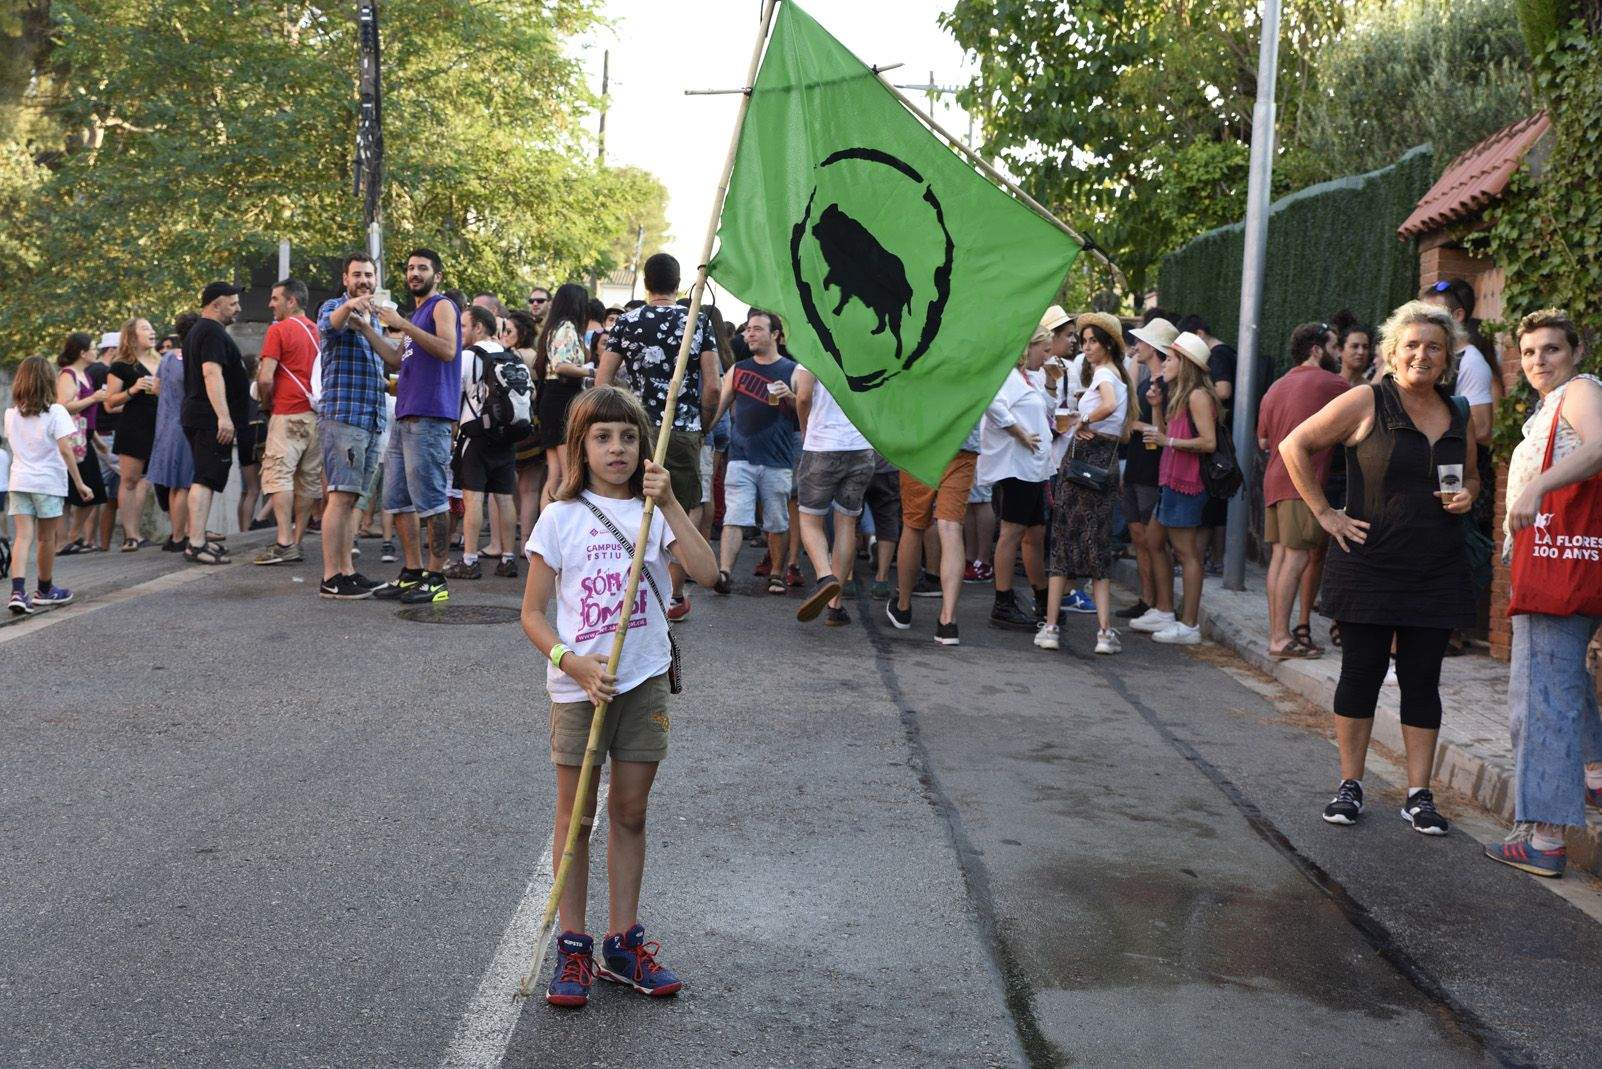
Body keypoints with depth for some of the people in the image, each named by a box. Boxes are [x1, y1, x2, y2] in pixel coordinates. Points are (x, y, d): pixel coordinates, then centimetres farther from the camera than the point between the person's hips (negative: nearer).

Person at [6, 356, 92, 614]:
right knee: (46, 538, 10)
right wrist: (79, 483, -11)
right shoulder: (55, 412, -10)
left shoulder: (11, 414, 6)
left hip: (18, 482, 4)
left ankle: (18, 591, -17)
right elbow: (65, 450, -14)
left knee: (23, 536, 0)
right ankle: (45, 590, 26)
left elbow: (13, 443, 17)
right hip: (48, 482, -3)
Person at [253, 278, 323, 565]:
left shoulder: (279, 330, -5)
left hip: (288, 414, -7)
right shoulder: (318, 332, 15)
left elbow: (265, 379, -12)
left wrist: (267, 404, 6)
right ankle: (296, 541, 11)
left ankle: (284, 542, -16)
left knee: (279, 475, -7)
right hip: (317, 414, 7)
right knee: (309, 479, 7)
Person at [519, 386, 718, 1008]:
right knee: (576, 817, 5)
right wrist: (572, 663, -17)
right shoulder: (562, 517, -3)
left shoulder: (654, 512, 2)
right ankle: (573, 948, 15)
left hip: (645, 682, 2)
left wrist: (669, 503, -21)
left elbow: (707, 574, -15)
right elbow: (532, 614, -2)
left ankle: (622, 946, 22)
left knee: (630, 814, 10)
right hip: (578, 685, -2)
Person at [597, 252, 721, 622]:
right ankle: (674, 596, 13)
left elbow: (601, 381, 1)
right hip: (683, 432, -1)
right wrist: (703, 425, 10)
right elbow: (712, 386, -5)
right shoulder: (698, 321, 0)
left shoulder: (626, 323, 3)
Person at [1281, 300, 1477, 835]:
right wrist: (1325, 513, -7)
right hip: (1369, 566, -4)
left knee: (1422, 682, 6)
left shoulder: (1458, 416, 10)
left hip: (1437, 572, 4)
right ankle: (1349, 786, 15)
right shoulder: (1366, 402, -5)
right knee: (1360, 675, 4)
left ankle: (1419, 795, 13)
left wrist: (1466, 495, 1)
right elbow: (1295, 445, -4)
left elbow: (1472, 475, 25)